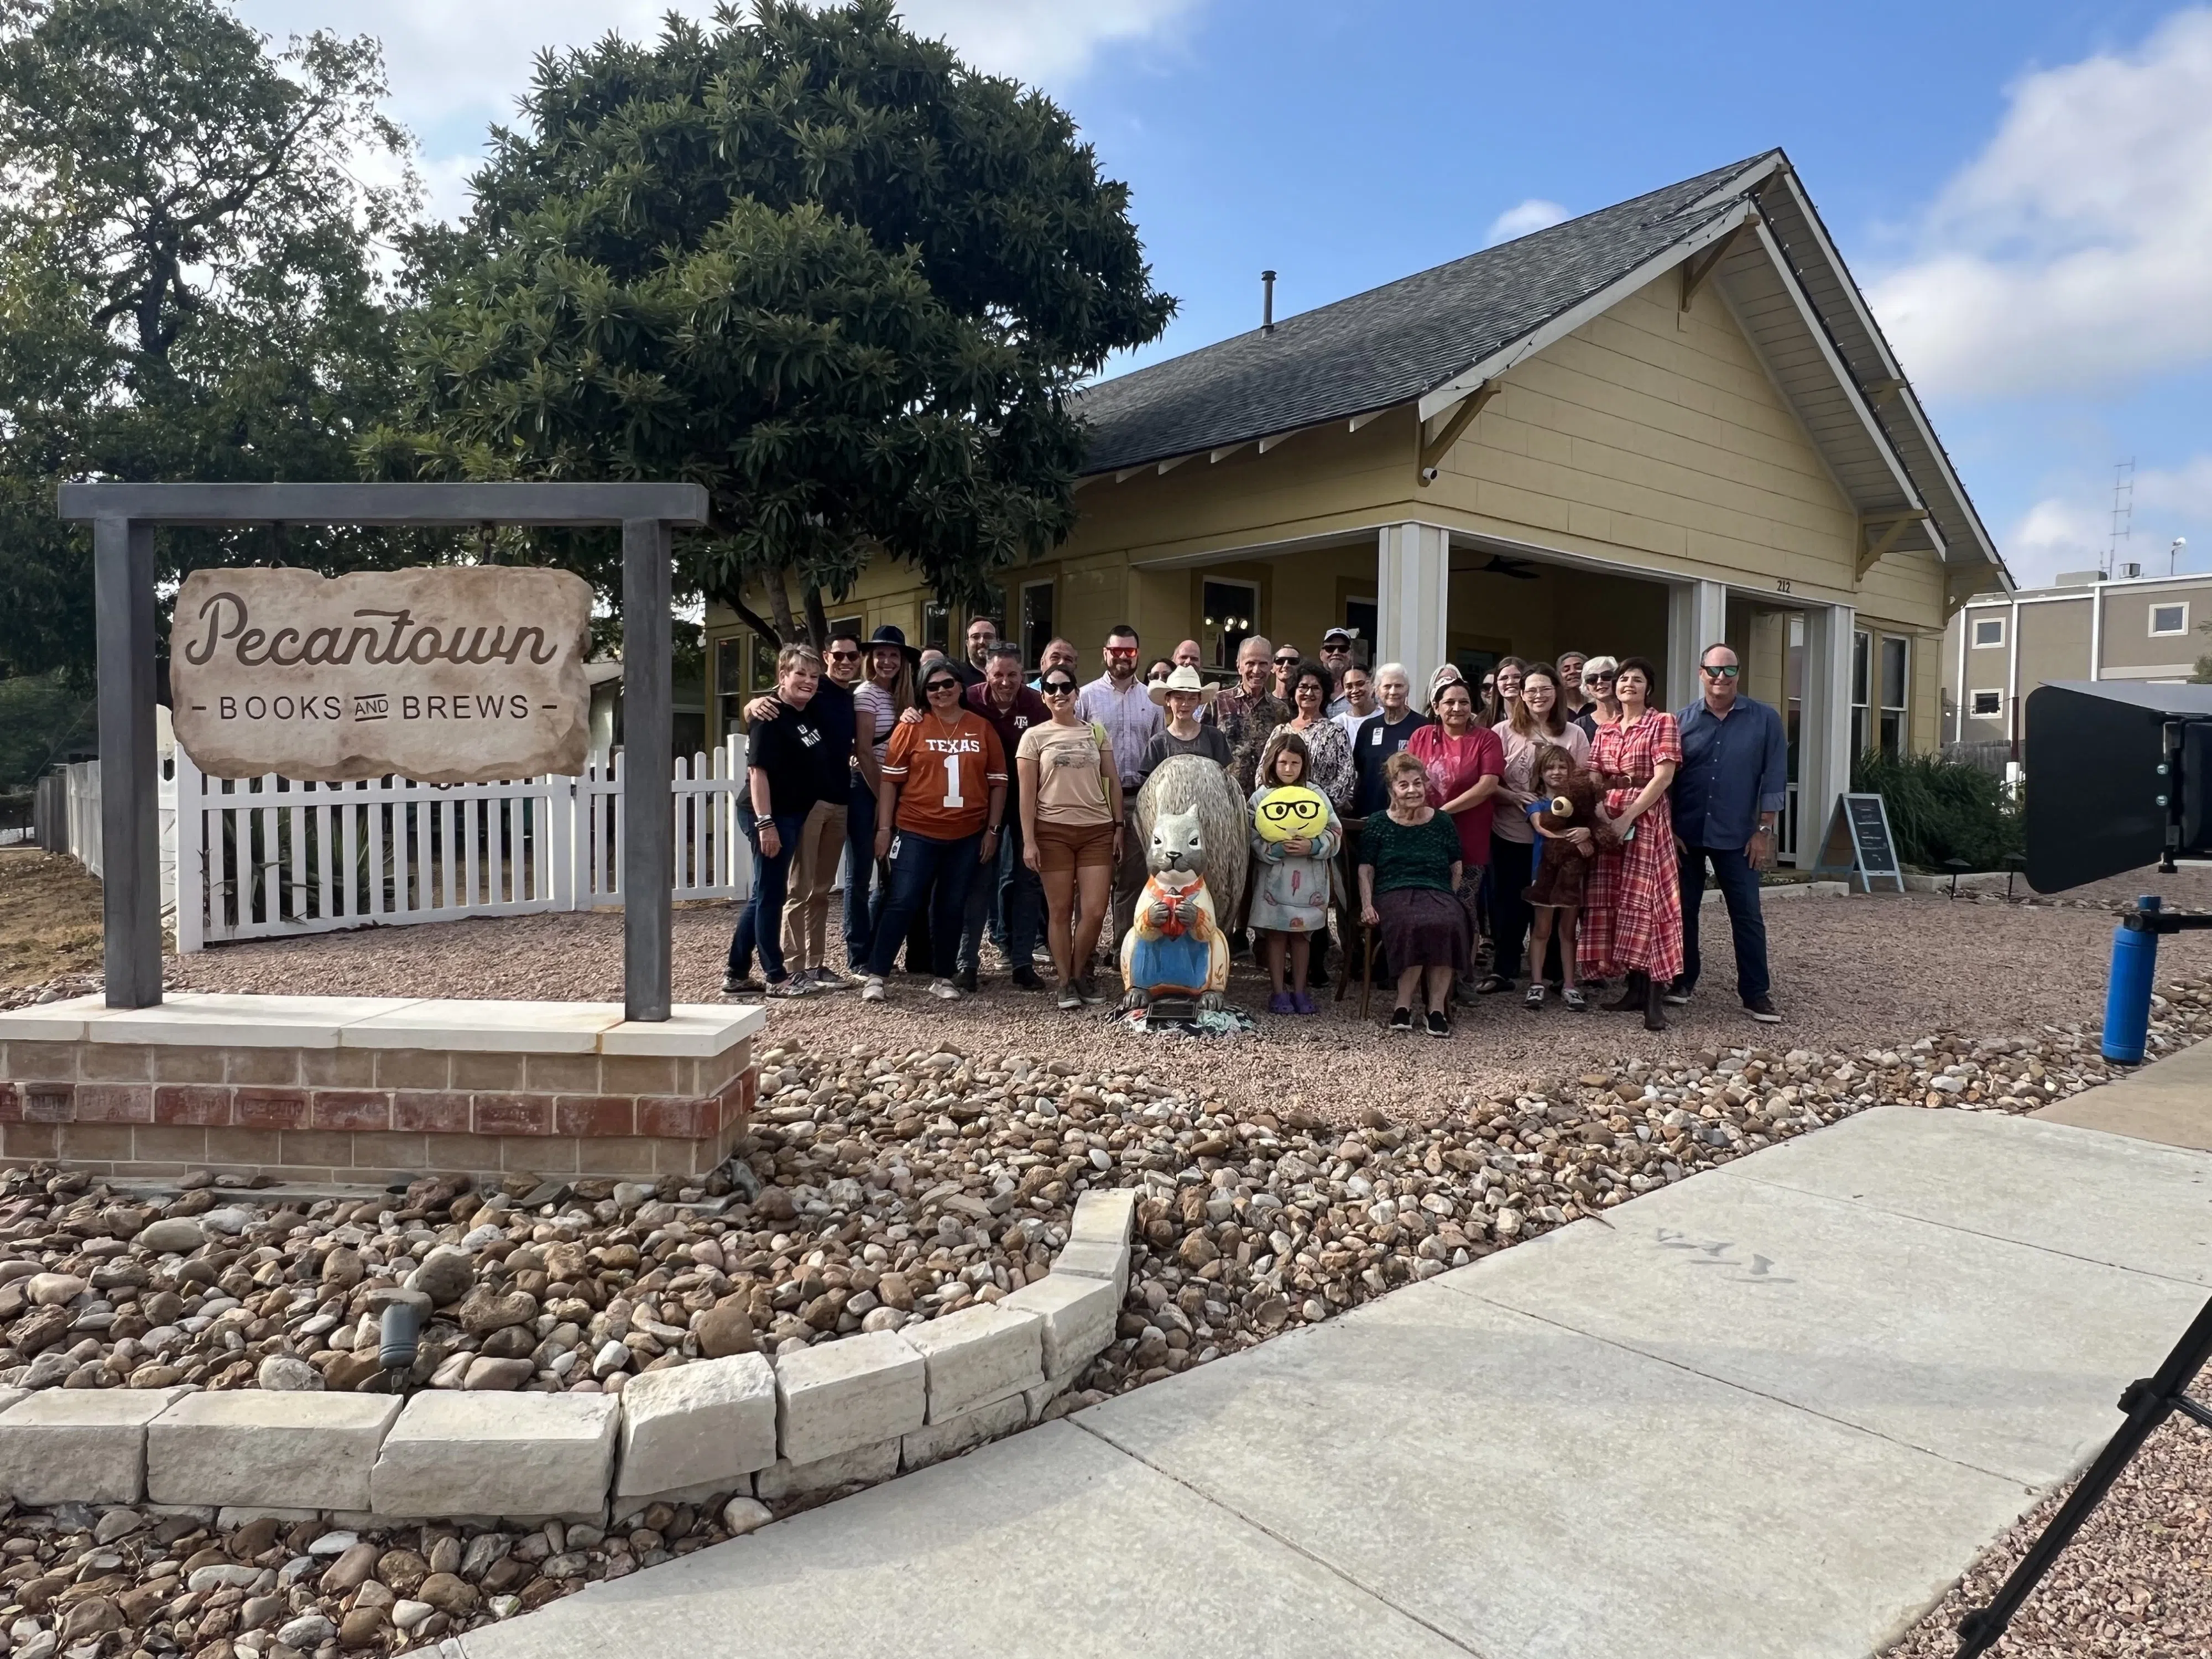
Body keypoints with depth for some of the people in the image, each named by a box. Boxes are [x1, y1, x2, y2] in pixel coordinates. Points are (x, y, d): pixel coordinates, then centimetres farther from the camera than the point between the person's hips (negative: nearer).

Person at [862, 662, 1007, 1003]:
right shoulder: (913, 726, 0)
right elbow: (890, 780, 0)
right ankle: (875, 976, 2)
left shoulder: (982, 728, 5)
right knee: (902, 902, -4)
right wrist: (884, 828, -4)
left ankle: (943, 977, 21)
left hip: (967, 836, 2)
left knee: (952, 908, 10)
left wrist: (993, 830, 4)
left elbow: (997, 781, 8)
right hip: (916, 833, -2)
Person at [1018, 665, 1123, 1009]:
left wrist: (1119, 827, 6)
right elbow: (1027, 793, 0)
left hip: (1097, 830, 2)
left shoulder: (1097, 732, 11)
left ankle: (1080, 973, 18)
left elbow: (1113, 782, 12)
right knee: (1060, 911, 2)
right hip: (1053, 831, -2)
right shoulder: (1035, 736, 4)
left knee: (1095, 912, -4)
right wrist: (1028, 840, -7)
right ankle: (1065, 983, 14)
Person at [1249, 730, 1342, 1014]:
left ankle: (1299, 991, 21)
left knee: (1302, 935, 11)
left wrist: (1312, 846, -17)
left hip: (1308, 880, 1)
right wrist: (1278, 849, -22)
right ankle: (1279, 992, 15)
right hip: (1274, 877, -1)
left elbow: (1335, 833, -1)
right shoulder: (1261, 796, -3)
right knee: (1276, 935, 5)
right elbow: (1252, 838, -8)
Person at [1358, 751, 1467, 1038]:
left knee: (1448, 924, -35)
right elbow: (1366, 869, 11)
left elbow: (1457, 867, 19)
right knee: (1413, 924, -38)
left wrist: (1450, 899, 4)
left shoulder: (1441, 822, 17)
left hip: (1438, 893, 2)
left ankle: (1437, 1006, -25)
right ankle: (1404, 1004, -24)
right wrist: (1367, 904, -3)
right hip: (1395, 894, -2)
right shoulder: (1379, 824, 14)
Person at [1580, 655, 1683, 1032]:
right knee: (1611, 901, 3)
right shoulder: (1604, 730, 17)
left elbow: (1663, 776, -10)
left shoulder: (1662, 722, 0)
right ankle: (1635, 987, 12)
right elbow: (1593, 781, 9)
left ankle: (1654, 998, -14)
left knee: (1643, 900, -13)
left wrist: (1627, 817, -16)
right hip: (1608, 821, 6)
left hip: (1645, 819, -6)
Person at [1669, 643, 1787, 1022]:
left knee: (1747, 914, 2)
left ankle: (1755, 992, 9)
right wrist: (1669, 830, -2)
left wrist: (1764, 831, -5)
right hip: (1686, 834, 1)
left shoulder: (1765, 720, -1)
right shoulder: (1683, 721, 1)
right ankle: (1683, 980, 22)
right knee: (1683, 910, 9)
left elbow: (1774, 778, -1)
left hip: (1737, 836, -1)